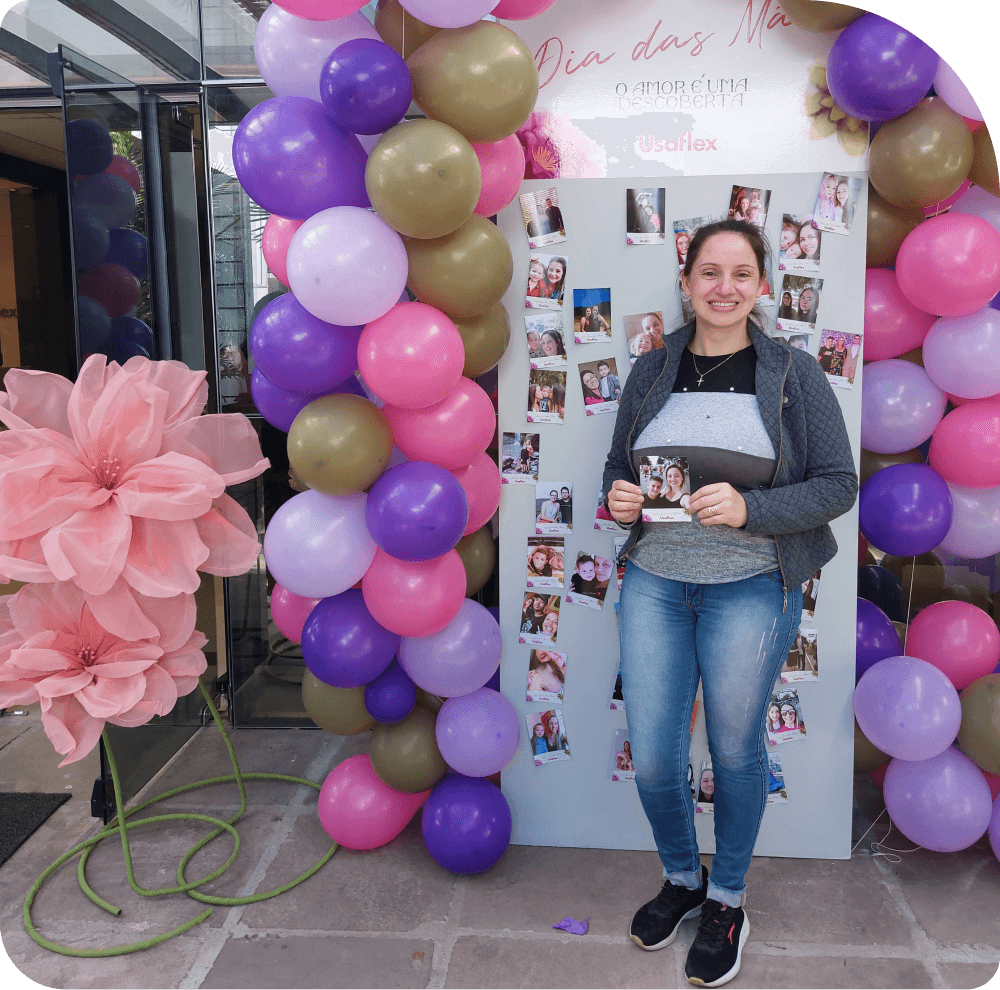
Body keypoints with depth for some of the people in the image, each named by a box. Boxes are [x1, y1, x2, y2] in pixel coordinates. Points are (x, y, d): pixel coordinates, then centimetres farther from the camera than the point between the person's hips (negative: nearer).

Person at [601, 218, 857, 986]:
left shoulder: (794, 374, -4)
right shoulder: (652, 372, 5)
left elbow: (839, 485, -6)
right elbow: (618, 466, 15)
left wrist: (750, 509, -21)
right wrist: (618, 498, -9)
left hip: (750, 589, -2)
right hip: (654, 582, 3)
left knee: (735, 751, 12)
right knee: (652, 758, 7)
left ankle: (727, 899, 36)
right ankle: (681, 877, 37)